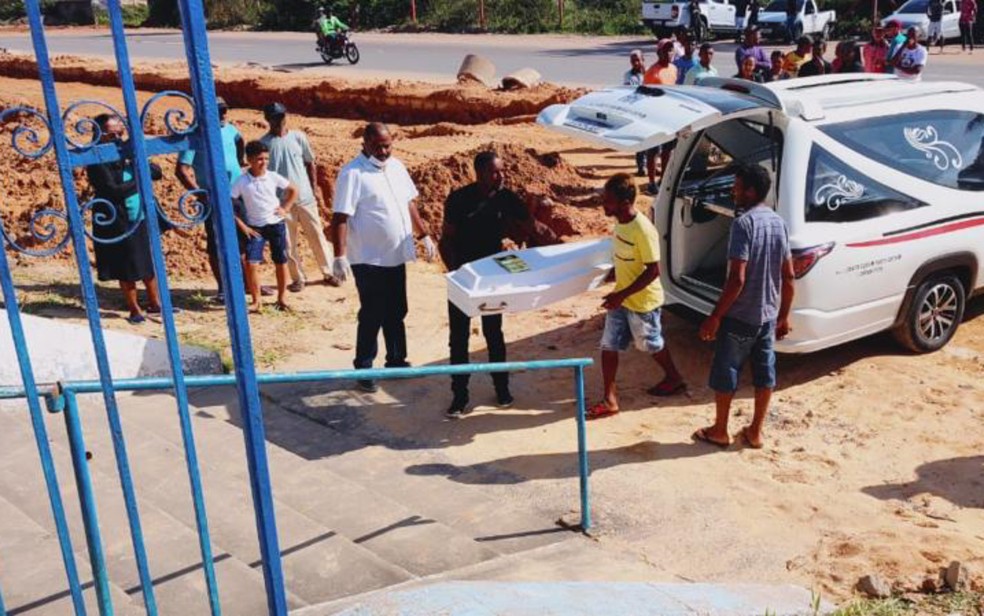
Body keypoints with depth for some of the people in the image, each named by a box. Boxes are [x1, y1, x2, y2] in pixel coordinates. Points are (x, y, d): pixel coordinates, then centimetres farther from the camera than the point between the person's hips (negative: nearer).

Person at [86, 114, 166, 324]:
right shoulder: (97, 163, -13)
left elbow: (156, 172, 2)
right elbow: (113, 191, -24)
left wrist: (137, 162, -15)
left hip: (142, 219, 6)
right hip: (118, 224, -6)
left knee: (150, 264, 14)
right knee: (127, 270, 5)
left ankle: (154, 303, 29)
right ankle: (134, 310, 18)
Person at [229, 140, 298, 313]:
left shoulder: (273, 177, -4)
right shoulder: (241, 182, -10)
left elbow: (293, 190, 11)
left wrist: (285, 209, 1)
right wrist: (242, 226, -10)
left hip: (276, 224, 2)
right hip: (255, 228, -2)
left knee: (280, 262, 7)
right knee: (251, 263, -12)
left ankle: (281, 297, 24)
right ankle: (256, 300, 1)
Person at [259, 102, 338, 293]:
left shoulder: (298, 137, 0)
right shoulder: (264, 143, -4)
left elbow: (310, 163, 8)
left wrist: (314, 187, 4)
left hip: (305, 197, 1)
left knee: (317, 236, 7)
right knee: (289, 243, 5)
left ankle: (328, 272, 20)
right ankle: (298, 278, 18)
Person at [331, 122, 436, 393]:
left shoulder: (396, 166, 7)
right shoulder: (352, 174, -16)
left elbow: (410, 204, 17)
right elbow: (340, 218, -19)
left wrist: (425, 236, 15)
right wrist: (339, 256, -25)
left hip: (396, 256, 7)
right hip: (369, 260, -7)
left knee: (396, 313, 17)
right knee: (372, 316, 1)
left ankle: (396, 361, 31)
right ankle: (363, 369, 14)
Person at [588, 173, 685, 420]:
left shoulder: (643, 230, -28)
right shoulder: (620, 221, -3)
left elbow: (653, 271, -26)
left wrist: (622, 295, -27)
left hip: (642, 301, -7)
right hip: (621, 298, 7)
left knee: (651, 345, 15)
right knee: (608, 346, 5)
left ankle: (674, 379, 41)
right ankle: (610, 399, 14)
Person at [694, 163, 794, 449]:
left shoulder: (743, 223, -19)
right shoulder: (778, 222, 5)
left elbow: (737, 279, -24)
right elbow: (788, 276, 8)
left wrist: (715, 316, -18)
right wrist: (784, 315, 17)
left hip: (739, 316, -7)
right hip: (768, 315, 7)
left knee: (725, 373, 8)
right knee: (764, 372, 14)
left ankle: (720, 431, 19)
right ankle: (755, 432, 24)